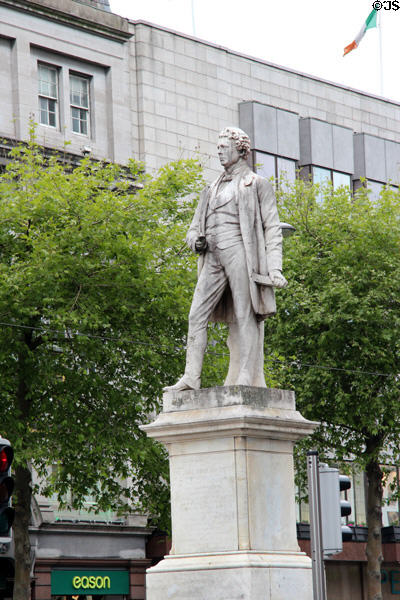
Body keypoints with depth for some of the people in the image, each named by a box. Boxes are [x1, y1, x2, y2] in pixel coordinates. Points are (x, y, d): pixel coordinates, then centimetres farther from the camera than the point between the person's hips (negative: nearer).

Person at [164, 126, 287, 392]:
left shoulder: (257, 184, 10)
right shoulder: (212, 189, 27)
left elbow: (272, 228, 2)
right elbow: (194, 229, 27)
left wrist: (274, 268, -10)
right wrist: (196, 240, 0)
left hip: (240, 251, -6)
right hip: (213, 257, 6)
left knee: (245, 316, -9)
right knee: (197, 314, -5)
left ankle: (246, 379, -13)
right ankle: (191, 378, -9)